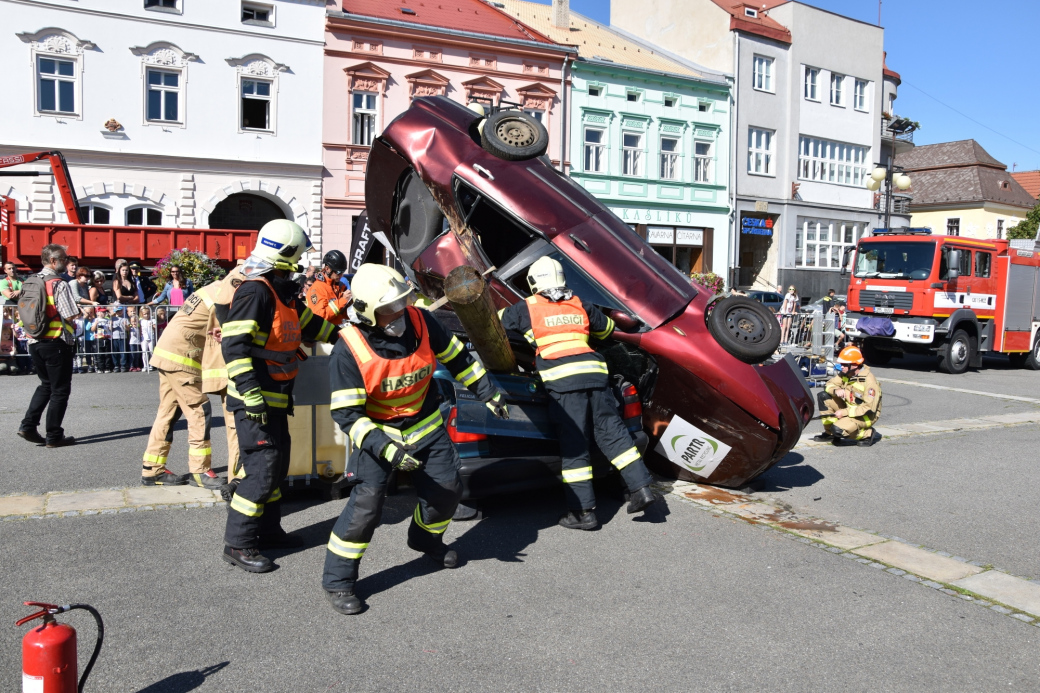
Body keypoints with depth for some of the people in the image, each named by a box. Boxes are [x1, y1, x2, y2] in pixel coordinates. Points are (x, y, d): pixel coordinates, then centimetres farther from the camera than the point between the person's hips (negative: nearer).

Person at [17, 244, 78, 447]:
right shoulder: (59, 284, -14)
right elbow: (70, 316, -19)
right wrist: (80, 312, 3)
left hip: (35, 342, 7)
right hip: (56, 342, -7)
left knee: (46, 384, 23)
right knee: (60, 389, 3)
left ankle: (28, 425, 13)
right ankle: (54, 436, 7)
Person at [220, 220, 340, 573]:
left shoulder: (282, 291, 13)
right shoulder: (255, 291, -18)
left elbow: (308, 322, 28)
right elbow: (233, 345, -24)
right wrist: (252, 395, -28)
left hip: (275, 397, 10)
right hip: (255, 399, -10)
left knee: (279, 461, 17)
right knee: (263, 467, -8)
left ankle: (267, 528, 31)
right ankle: (238, 544, 3)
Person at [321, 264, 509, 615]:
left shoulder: (420, 321, -14)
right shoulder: (348, 350, -26)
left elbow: (456, 357, 3)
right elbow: (346, 414, -22)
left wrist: (488, 392, 8)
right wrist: (384, 448, -33)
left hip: (425, 425, 5)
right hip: (377, 431, -5)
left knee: (448, 488, 11)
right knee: (367, 502, -16)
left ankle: (425, 539, 43)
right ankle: (337, 580, 2)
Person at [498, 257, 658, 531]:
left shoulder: (526, 308, 11)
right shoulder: (580, 305, 21)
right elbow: (607, 329, 35)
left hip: (563, 379, -4)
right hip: (594, 372, 4)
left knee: (573, 446, 0)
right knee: (613, 431, 13)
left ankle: (583, 511, 2)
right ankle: (641, 488, 10)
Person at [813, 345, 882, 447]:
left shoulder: (869, 381, -26)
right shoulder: (844, 374, -3)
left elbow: (869, 408, -28)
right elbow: (829, 384, 3)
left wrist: (844, 412, -29)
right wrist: (836, 390, -23)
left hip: (865, 415, -8)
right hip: (848, 408, 8)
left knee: (838, 430, -28)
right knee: (824, 396, -8)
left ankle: (868, 433, -2)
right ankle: (829, 432, 1)